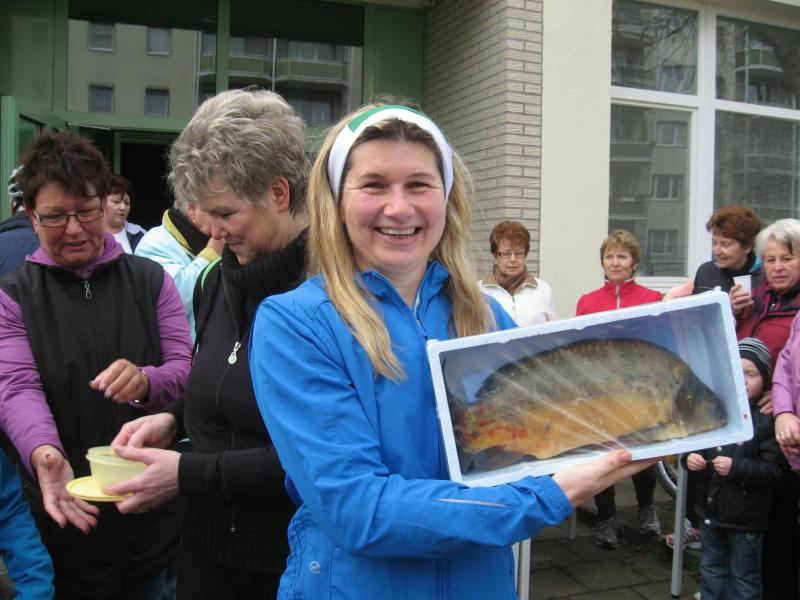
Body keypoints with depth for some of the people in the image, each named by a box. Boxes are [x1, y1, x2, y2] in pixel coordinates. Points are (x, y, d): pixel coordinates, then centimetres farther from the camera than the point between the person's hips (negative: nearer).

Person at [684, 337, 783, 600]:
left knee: (744, 578, 12)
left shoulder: (767, 420, -16)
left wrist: (735, 467, -28)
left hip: (745, 518, -5)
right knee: (712, 570, 22)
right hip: (711, 510, 5)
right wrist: (689, 458, -10)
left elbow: (773, 471, -19)